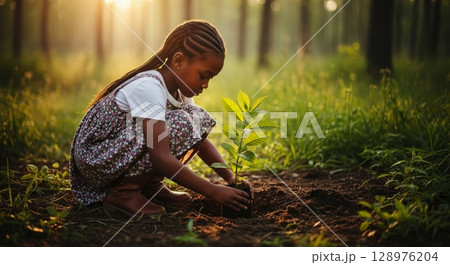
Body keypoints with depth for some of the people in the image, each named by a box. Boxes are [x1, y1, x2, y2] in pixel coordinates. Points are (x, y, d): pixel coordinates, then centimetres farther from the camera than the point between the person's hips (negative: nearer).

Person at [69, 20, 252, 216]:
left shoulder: (178, 90, 1)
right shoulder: (148, 88, -28)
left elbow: (199, 139, 7)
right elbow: (161, 158, -34)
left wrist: (231, 178, -6)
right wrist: (213, 191, -32)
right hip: (94, 158, -9)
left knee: (196, 116, 2)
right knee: (179, 124, -26)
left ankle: (149, 184, 4)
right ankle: (124, 191, -14)